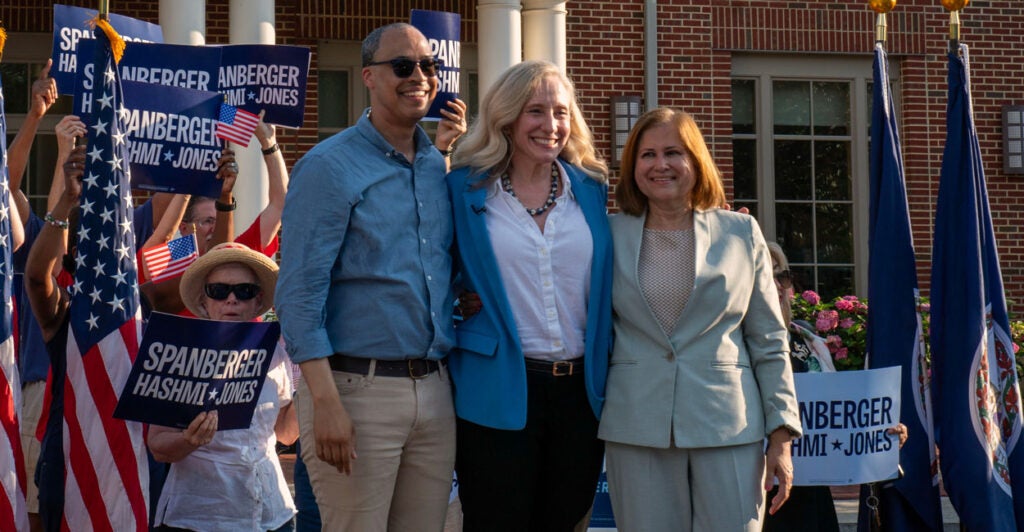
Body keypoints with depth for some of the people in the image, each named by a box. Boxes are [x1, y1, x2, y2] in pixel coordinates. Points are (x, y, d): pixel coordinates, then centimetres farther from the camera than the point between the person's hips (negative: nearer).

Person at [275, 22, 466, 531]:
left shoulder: (441, 165, 13)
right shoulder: (330, 166, -6)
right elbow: (299, 293, -12)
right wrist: (325, 401, -19)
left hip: (435, 390, 6)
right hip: (359, 388, -6)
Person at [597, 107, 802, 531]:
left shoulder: (741, 234, 8)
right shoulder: (612, 237, 8)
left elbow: (769, 343, 8)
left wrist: (781, 435, 2)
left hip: (729, 428, 0)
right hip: (637, 430, 0)